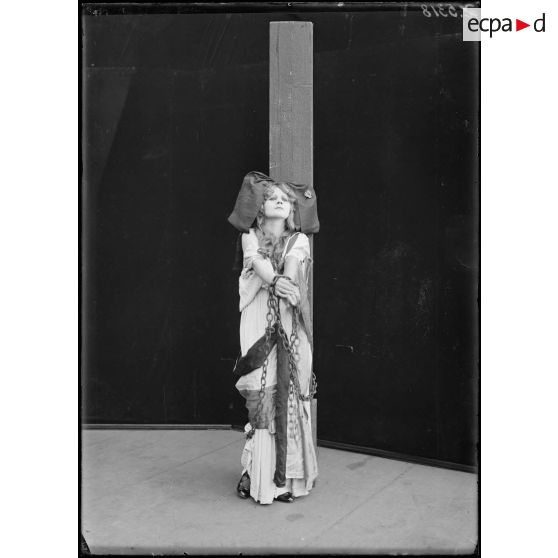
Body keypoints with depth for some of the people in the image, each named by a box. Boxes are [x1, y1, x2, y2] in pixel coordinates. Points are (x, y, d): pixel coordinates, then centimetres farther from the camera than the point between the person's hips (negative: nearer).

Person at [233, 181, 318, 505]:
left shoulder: (299, 240, 14)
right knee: (259, 397, -6)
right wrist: (276, 281, -30)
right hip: (258, 321, 0)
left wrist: (287, 285, -30)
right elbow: (258, 262, -8)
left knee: (289, 395, -3)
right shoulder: (251, 237, 14)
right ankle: (256, 473, 5)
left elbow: (292, 266, -7)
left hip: (289, 324, 1)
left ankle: (287, 474, 7)